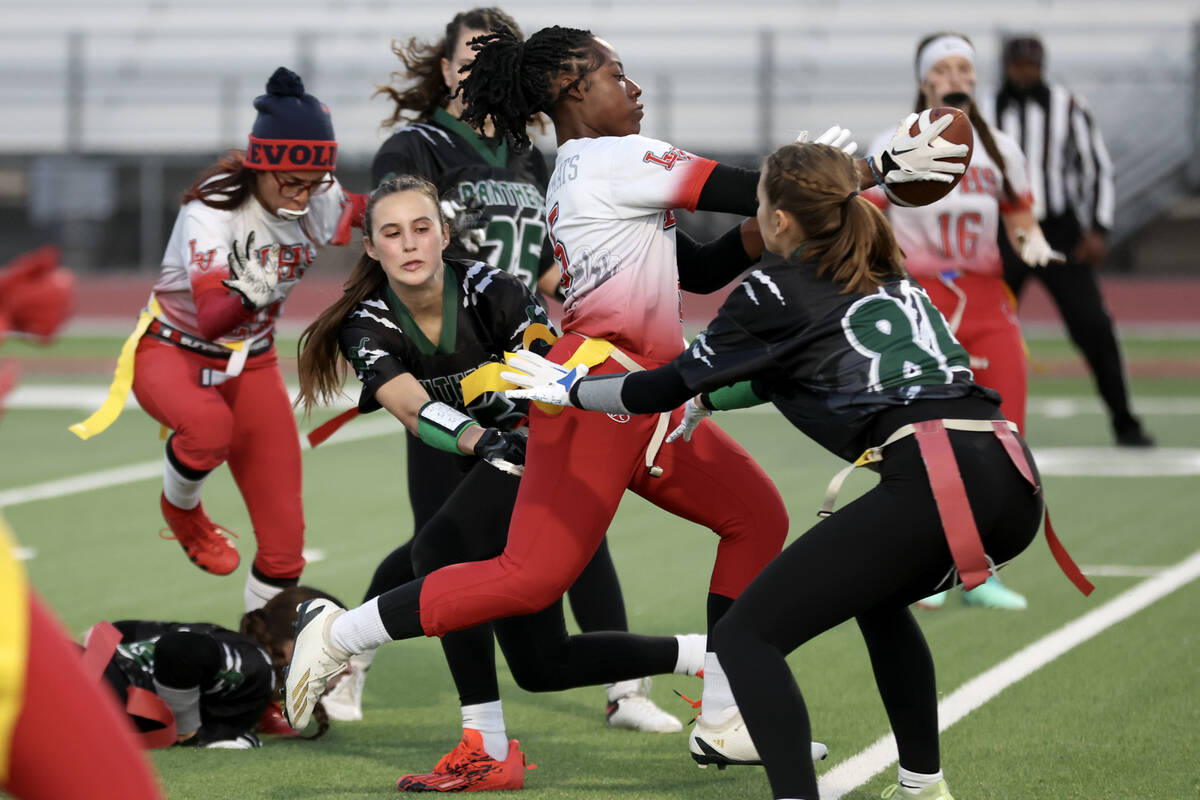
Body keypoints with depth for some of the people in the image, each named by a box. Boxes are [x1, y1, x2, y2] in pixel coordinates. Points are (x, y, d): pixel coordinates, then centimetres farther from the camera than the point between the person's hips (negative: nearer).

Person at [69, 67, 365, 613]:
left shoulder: (323, 203, -12)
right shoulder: (214, 209, -28)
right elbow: (209, 321, -38)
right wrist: (246, 297, -59)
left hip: (251, 363, 5)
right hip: (172, 351, -5)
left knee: (284, 541, -5)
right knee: (208, 424, -40)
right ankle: (180, 508, -6)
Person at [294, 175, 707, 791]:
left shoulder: (492, 292, -16)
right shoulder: (366, 328, -7)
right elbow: (412, 406, -25)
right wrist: (482, 440, -43)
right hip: (496, 464, 7)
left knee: (438, 550, -31)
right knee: (540, 665, 6)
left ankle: (486, 749, -27)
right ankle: (711, 655, 18)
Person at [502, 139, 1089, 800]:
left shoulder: (778, 287, 7)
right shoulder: (885, 276, 28)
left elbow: (670, 385, 16)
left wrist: (569, 388, 30)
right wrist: (704, 401, 53)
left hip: (934, 484, -8)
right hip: (1013, 481, 8)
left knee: (745, 635, -3)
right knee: (876, 594, 36)